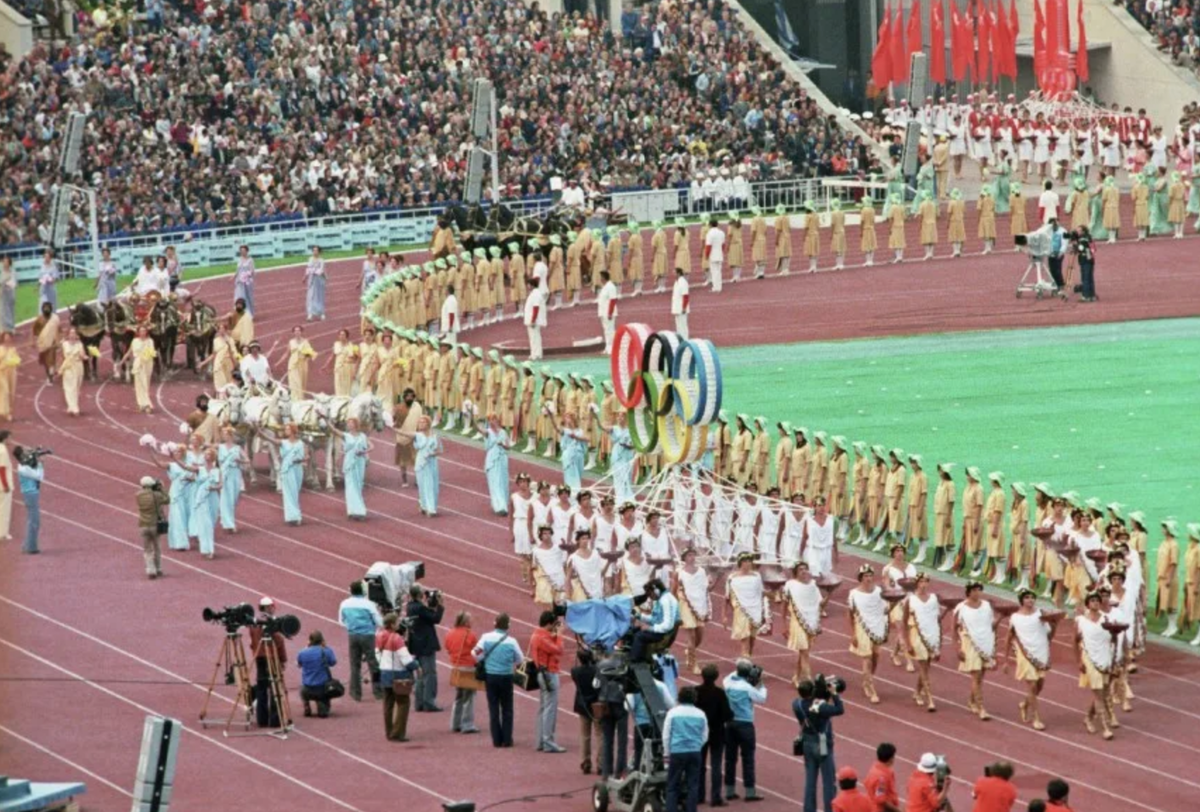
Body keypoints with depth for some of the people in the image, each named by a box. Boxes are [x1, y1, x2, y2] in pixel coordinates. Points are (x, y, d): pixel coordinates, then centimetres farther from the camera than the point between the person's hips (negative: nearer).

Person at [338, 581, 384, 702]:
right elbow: (379, 622, -7)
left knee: (355, 665, 11)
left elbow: (341, 621, 13)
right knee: (373, 664, 5)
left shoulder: (345, 604, 0)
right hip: (367, 635, -4)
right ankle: (378, 691, 7)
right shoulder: (368, 604, -13)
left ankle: (356, 693, 13)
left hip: (353, 636, 4)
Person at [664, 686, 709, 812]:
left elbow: (666, 735, 2)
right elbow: (704, 737, 11)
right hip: (695, 753, 2)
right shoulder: (700, 714, 5)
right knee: (693, 786, 5)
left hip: (677, 753, -2)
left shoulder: (673, 713, -2)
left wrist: (666, 754, 11)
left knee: (672, 786, 3)